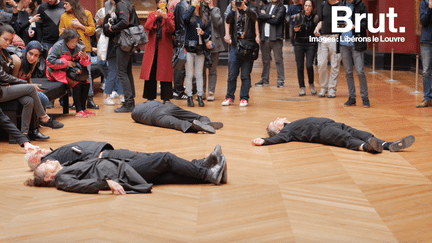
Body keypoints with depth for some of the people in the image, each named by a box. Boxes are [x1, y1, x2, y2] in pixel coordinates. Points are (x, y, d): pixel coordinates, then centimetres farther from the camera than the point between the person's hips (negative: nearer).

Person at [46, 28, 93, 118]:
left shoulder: (78, 47, 3)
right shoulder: (58, 46, -14)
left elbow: (85, 64, 3)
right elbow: (50, 61, -19)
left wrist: (84, 58, -22)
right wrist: (66, 63, -19)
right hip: (57, 72, -7)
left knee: (86, 83, -12)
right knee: (76, 83, -28)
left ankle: (83, 108, -2)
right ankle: (78, 111, -24)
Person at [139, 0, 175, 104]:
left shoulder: (170, 16, 7)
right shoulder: (152, 14, 12)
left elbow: (172, 29, -10)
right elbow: (146, 27, -5)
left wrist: (166, 18, -24)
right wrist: (156, 16, -16)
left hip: (165, 47, -2)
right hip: (152, 47, 2)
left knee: (165, 71, -3)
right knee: (150, 71, 1)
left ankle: (166, 98, 2)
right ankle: (150, 97, 9)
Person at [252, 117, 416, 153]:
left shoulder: (295, 124, 38)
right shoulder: (286, 131, 14)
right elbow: (278, 139, -4)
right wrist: (264, 141, -20)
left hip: (330, 123, 7)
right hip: (322, 131, -7)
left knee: (360, 134, -15)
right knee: (347, 139, -35)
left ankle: (389, 145, -34)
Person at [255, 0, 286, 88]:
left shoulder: (281, 8, 2)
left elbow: (276, 20, -12)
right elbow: (260, 15, -1)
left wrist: (265, 17, -2)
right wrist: (271, 16, -10)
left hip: (276, 37, -4)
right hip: (264, 37, 5)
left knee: (278, 59, -4)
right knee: (265, 60, 8)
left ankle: (280, 80, 0)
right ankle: (265, 79, 16)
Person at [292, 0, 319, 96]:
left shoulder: (315, 17, 1)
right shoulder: (298, 16, 6)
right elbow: (293, 29, 13)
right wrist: (295, 30, -8)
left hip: (311, 44, -2)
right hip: (299, 44, 2)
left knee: (309, 65, -13)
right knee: (300, 66, 0)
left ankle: (311, 84, 12)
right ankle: (302, 88, 10)